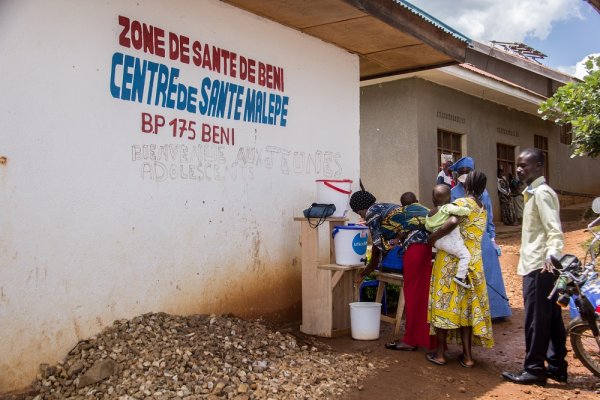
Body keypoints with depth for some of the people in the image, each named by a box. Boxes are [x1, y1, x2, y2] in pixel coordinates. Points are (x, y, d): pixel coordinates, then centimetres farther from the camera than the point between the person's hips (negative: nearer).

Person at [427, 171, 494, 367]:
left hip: (452, 260, -6)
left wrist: (432, 237, -19)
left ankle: (440, 353, 10)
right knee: (467, 306, 11)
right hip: (473, 262, 7)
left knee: (446, 303, 2)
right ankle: (467, 355, 14)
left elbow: (453, 222, -30)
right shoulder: (482, 209, 13)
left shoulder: (463, 202, -11)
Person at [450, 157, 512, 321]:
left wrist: (492, 238, 8)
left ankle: (494, 310, 18)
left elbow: (489, 216, 11)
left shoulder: (482, 192, 5)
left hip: (482, 240, 2)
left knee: (488, 275, 7)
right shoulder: (453, 193, -4)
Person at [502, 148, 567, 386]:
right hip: (537, 265, 10)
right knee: (551, 318, 14)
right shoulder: (534, 192, 17)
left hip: (539, 266, -10)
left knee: (536, 320, -3)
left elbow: (554, 229, -24)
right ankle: (557, 367, 22)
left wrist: (552, 254, -39)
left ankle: (534, 370, 5)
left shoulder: (542, 192, -14)